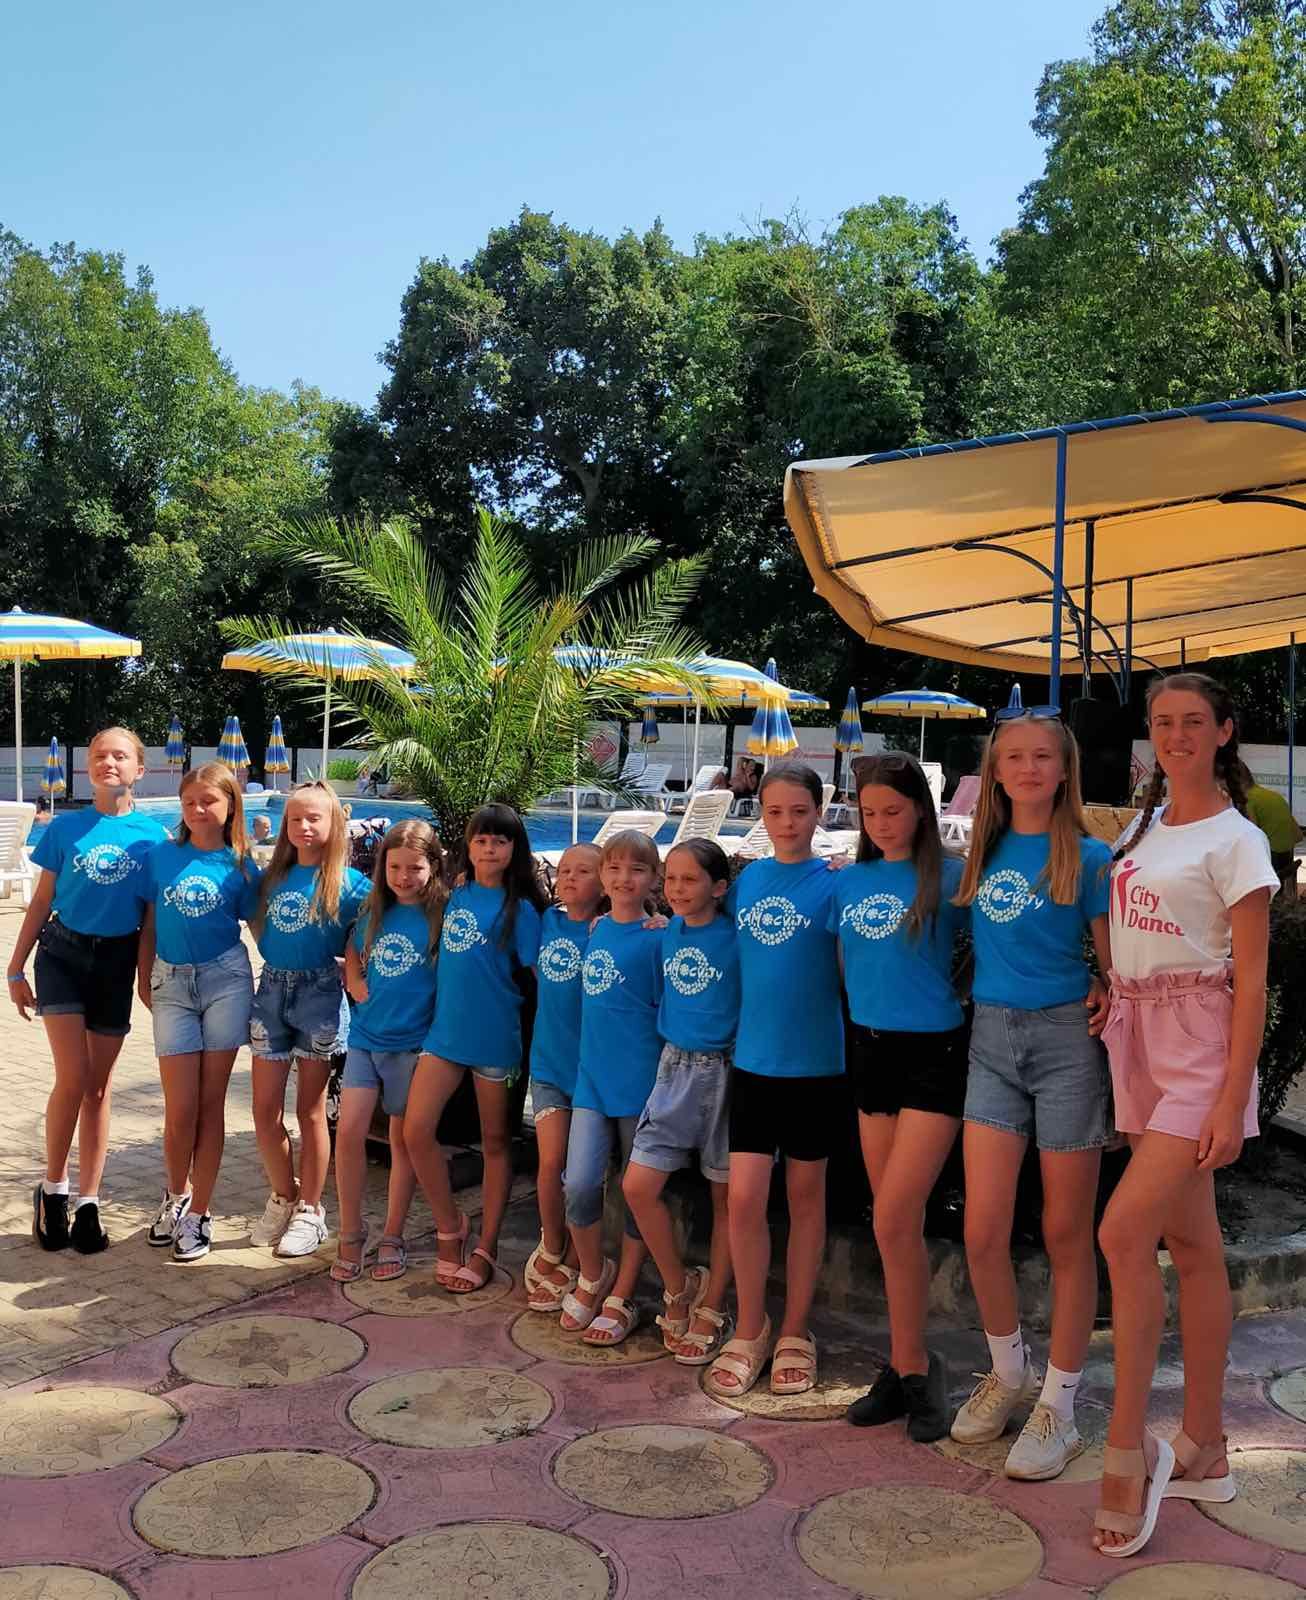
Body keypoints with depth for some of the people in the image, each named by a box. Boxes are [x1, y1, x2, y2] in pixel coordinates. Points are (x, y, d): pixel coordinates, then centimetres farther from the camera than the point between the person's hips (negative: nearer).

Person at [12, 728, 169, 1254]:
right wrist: (16, 969, 2)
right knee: (73, 1077, -11)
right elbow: (40, 901, 3)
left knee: (98, 1086, 7)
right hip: (62, 954, -1)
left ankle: (88, 1204, 16)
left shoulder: (153, 836, -1)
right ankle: (52, 1188, 9)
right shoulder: (65, 828, -2)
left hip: (117, 963, 1)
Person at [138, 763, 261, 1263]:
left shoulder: (239, 866, 1)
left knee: (210, 1103, 4)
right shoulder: (161, 856, 5)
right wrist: (144, 980, 7)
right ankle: (176, 1194, 27)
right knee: (180, 1108, 0)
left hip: (225, 980, -1)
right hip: (172, 983, 1)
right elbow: (149, 924, 11)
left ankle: (199, 1213, 15)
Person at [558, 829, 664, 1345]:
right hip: (592, 1075, 4)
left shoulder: (658, 936, -6)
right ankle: (592, 1275, 19)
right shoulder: (594, 930, 8)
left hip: (642, 1079, -3)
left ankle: (620, 1297, 22)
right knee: (579, 1186, -7)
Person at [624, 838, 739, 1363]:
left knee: (724, 1195, 7)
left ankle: (710, 1308, 21)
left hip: (724, 1070, -4)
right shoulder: (665, 935, 6)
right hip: (674, 1067, 4)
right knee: (638, 1186, -2)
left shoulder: (736, 938, -9)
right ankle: (678, 1287, 17)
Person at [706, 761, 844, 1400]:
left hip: (814, 1062, -2)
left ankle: (794, 1333, 22)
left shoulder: (833, 884, -4)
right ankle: (748, 1331, 18)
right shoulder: (745, 881, 6)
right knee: (743, 1197, 0)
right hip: (752, 1058, 2)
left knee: (805, 1196, 9)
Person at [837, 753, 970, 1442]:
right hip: (870, 1049, 5)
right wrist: (873, 999, 10)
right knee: (897, 1223, 11)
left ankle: (909, 1368, 7)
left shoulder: (949, 877, -8)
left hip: (934, 1054, -5)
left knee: (894, 1221, -10)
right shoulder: (848, 882, 7)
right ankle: (911, 1367, 22)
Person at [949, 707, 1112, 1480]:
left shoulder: (1089, 857, -3)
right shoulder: (983, 854, 10)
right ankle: (1009, 1372, 26)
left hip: (1066, 1038, -4)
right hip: (992, 1039, 4)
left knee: (1066, 1234, 5)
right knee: (983, 1231, 1)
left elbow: (1114, 967, 0)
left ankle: (1058, 1406, 19)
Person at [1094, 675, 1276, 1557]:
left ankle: (1128, 1450, -4)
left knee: (1123, 1234, -16)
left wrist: (1232, 1101, -17)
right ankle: (1204, 1452, 20)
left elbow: (1251, 980, -12)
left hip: (1201, 1045, -7)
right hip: (1140, 1037, 7)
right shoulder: (1146, 825, 13)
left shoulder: (1235, 840, -8)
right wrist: (1116, 990, 2)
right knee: (1192, 1246, 12)